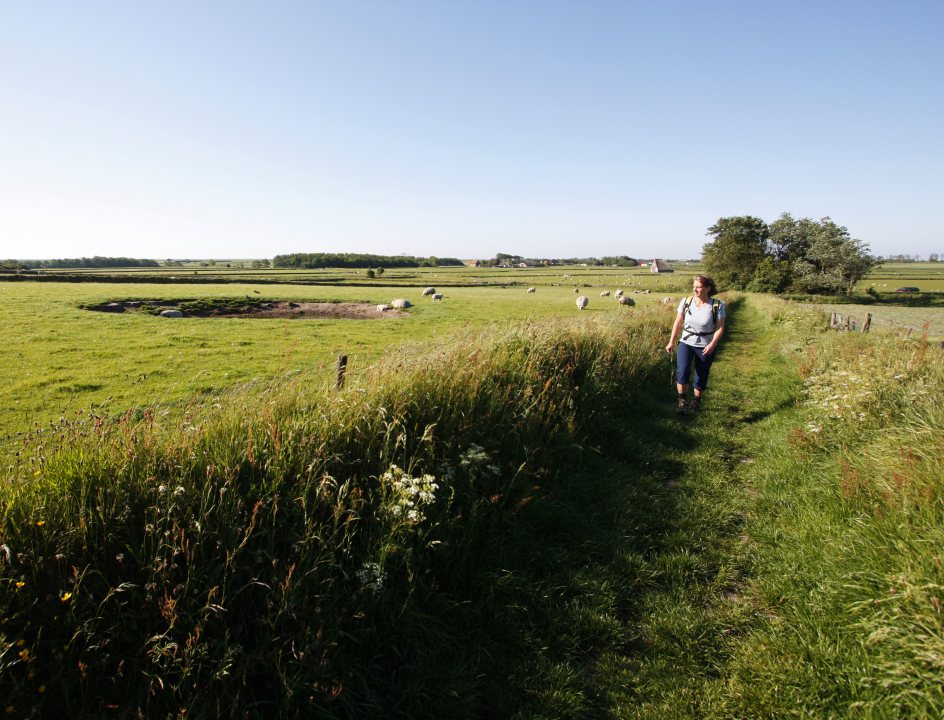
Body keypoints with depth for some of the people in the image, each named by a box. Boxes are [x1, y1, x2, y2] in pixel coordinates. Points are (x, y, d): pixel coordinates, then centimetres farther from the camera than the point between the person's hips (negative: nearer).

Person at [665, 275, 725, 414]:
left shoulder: (717, 305, -11)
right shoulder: (686, 302, -5)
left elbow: (720, 328, -9)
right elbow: (678, 323, 2)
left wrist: (712, 344, -22)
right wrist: (671, 342, 1)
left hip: (706, 347, -1)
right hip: (686, 342, 1)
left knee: (701, 376, 9)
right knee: (682, 372, -17)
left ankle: (696, 402, 30)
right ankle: (682, 401, -2)